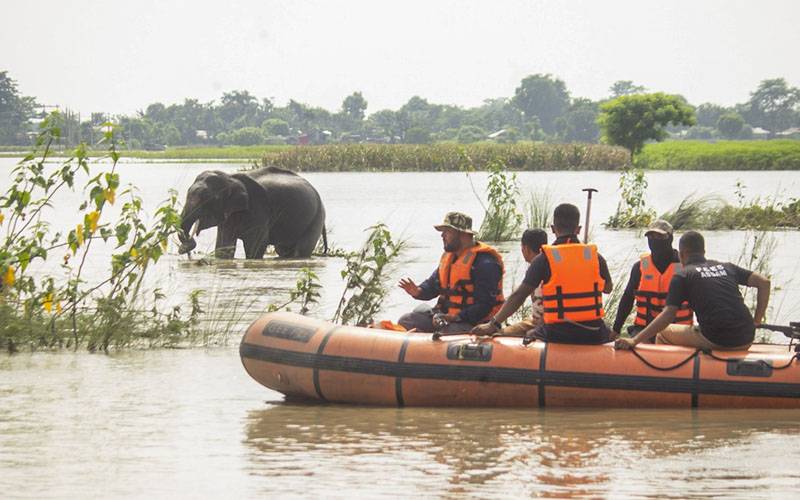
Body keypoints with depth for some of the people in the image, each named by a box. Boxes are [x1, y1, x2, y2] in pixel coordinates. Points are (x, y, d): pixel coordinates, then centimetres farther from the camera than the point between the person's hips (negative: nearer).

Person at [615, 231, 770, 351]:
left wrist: (635, 340, -10)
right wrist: (757, 321, 18)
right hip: (745, 341, 5)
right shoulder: (727, 267, 19)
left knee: (662, 333, 16)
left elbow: (668, 315, -7)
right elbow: (764, 282, 13)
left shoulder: (683, 275, 4)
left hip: (714, 341, -5)